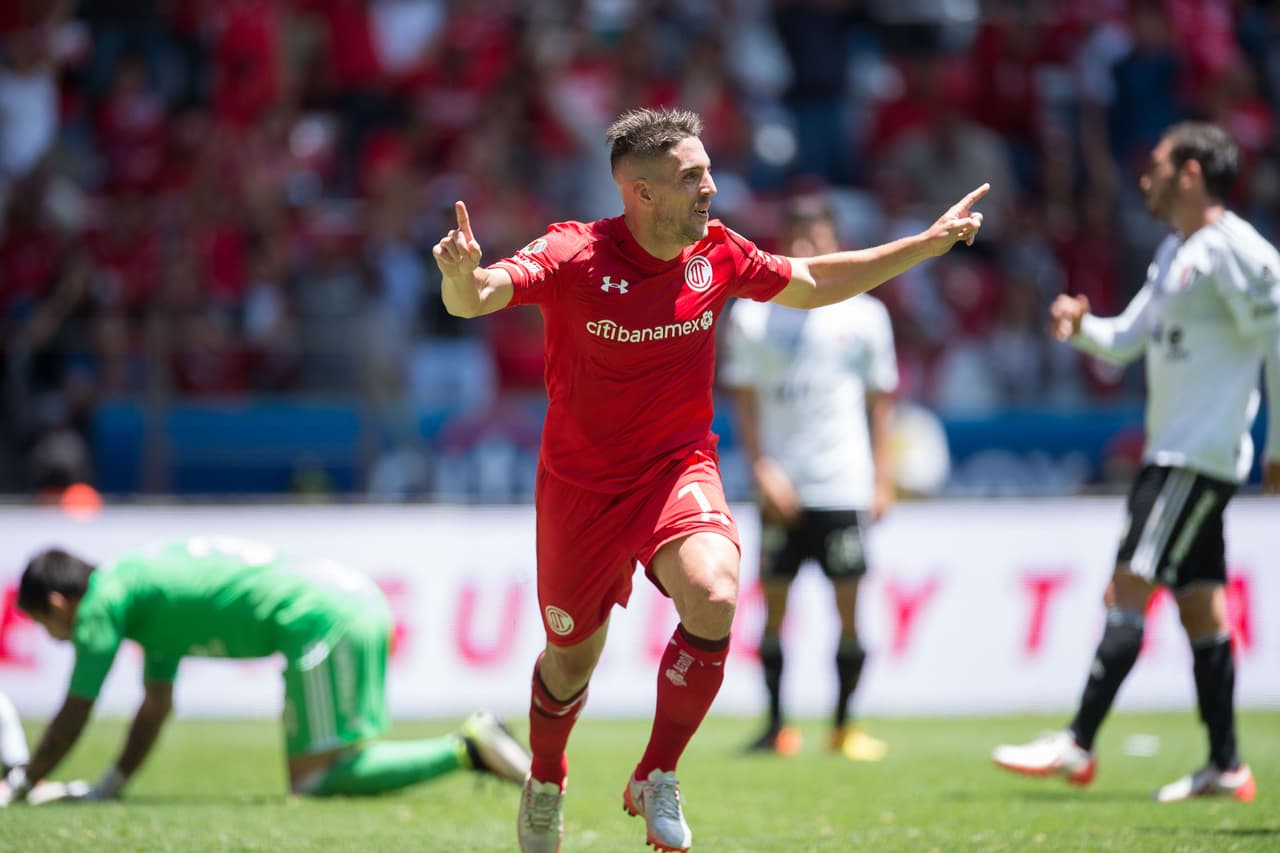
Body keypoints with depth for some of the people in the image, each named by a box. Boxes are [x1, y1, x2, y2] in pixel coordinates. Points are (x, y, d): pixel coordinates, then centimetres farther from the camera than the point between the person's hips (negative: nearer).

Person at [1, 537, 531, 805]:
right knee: (335, 767, 16)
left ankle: (465, 750, -17)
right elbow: (156, 707, 34)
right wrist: (109, 787, 35)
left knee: (313, 782, -9)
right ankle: (474, 746, 6)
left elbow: (73, 717, 5)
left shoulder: (103, 601, 0)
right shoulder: (144, 592, 27)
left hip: (322, 621, -9)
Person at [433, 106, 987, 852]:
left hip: (679, 470, 2)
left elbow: (812, 285, 12)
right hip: (582, 484, -2)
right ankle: (546, 783, 46)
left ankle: (657, 779, -10)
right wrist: (462, 275, -58)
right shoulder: (574, 257, -19)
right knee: (572, 654, 12)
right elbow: (476, 298, -33)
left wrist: (931, 242, 10)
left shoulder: (716, 255, -6)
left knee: (714, 596, -27)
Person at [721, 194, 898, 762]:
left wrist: (881, 479, 2)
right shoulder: (753, 315, 4)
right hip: (780, 490, 0)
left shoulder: (864, 316, 5)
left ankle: (844, 726, 8)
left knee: (848, 606, -1)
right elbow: (744, 400, 4)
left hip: (844, 486, 0)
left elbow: (880, 401, 9)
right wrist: (762, 469, -8)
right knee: (774, 604, 0)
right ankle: (776, 726, 7)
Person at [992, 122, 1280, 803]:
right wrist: (1081, 327, 1)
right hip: (1171, 454, 9)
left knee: (1127, 590, -12)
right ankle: (1225, 767, 10)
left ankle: (1077, 747, -14)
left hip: (1198, 458, -9)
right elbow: (1127, 338, 22)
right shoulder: (1174, 251, 17)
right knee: (1199, 606, 8)